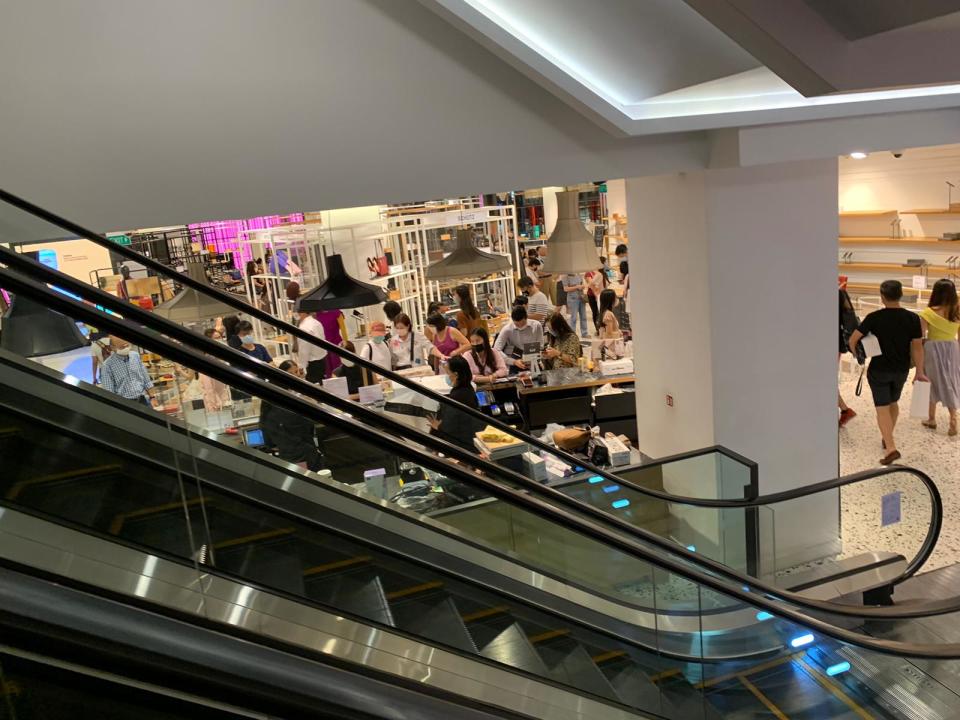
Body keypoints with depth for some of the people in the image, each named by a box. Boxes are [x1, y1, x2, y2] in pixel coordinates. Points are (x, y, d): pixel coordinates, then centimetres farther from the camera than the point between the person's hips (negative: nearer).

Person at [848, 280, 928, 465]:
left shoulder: (874, 317, -15)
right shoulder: (912, 318, -8)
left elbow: (853, 339, -12)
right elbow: (917, 347, -5)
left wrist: (856, 354, 8)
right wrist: (919, 371, 4)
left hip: (878, 370, -4)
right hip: (901, 370, 4)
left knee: (882, 408, -1)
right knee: (893, 403, 24)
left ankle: (891, 448, -13)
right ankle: (888, 438, 36)